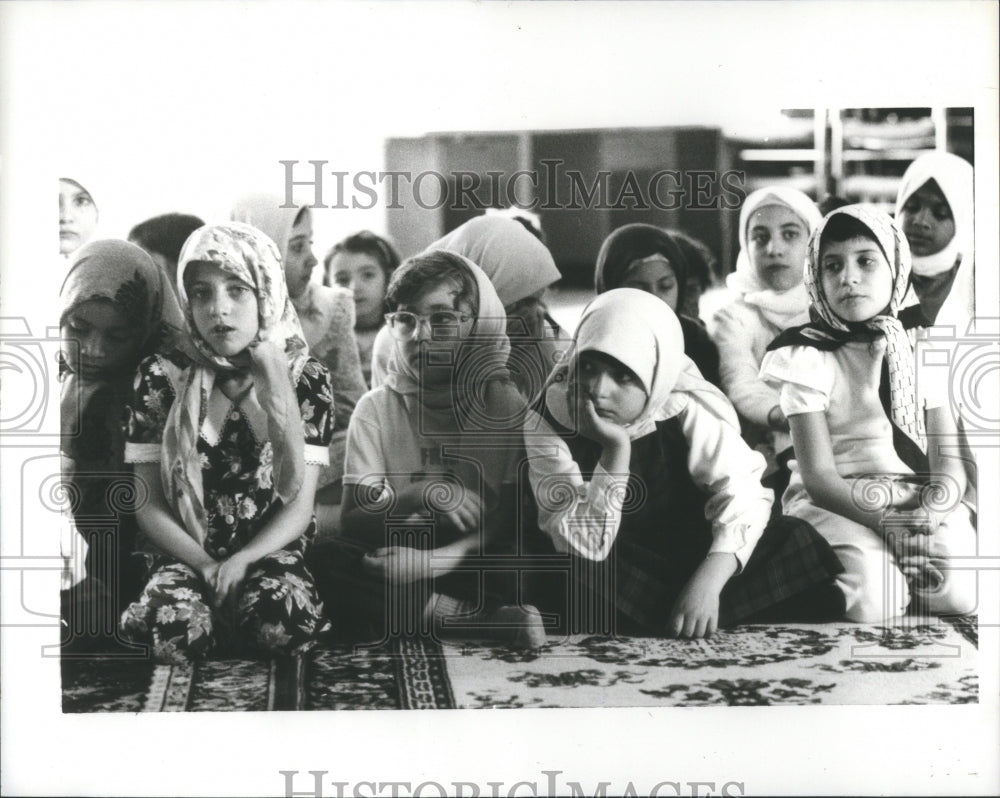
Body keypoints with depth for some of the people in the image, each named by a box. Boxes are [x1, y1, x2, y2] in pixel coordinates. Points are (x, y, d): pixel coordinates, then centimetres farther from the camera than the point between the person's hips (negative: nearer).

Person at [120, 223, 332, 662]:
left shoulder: (305, 378, 0)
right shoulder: (162, 378, 0)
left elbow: (299, 504, -2)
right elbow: (148, 503, 0)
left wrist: (242, 561, -19)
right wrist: (206, 565, -14)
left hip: (269, 549, 1)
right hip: (183, 553, 0)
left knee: (284, 615, -34)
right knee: (178, 624, -34)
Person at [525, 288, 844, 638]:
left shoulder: (686, 412, -14)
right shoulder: (548, 422, -17)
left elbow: (742, 495, -20)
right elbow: (586, 546, -22)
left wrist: (708, 581, -35)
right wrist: (615, 452, -34)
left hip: (690, 561, 2)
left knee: (793, 541, -18)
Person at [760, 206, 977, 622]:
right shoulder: (809, 358, -2)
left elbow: (949, 463, 5)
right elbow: (819, 478, -8)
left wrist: (931, 511, -18)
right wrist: (888, 520, -22)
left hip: (920, 501, 3)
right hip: (837, 506, -3)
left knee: (957, 588, -27)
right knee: (870, 594, -33)